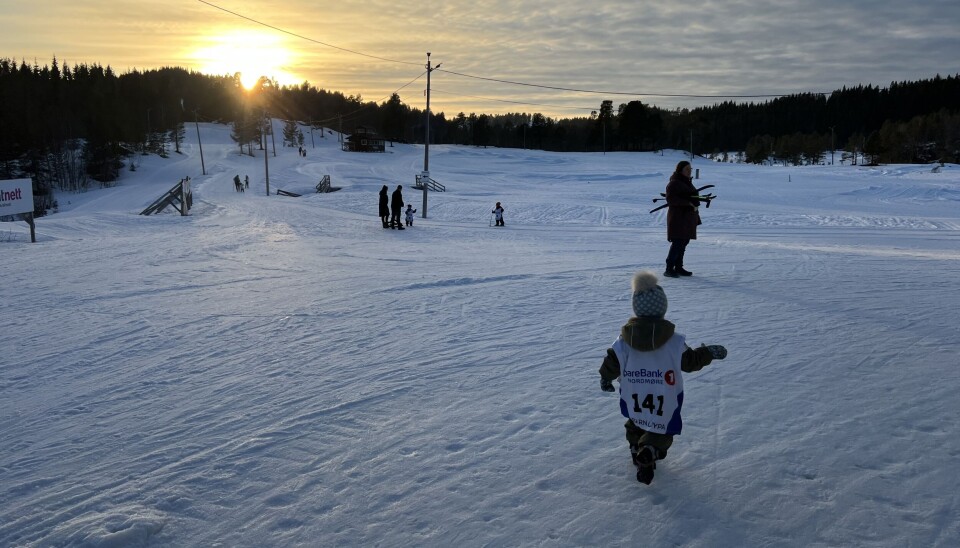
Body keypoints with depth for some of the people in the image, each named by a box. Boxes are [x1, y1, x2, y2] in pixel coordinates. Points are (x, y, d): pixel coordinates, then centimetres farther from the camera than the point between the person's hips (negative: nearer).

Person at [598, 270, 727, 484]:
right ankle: (646, 458, -6)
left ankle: (636, 449, 44)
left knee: (636, 423, 29)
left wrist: (606, 379, 14)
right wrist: (709, 353, 11)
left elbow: (612, 363, -6)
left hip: (634, 400, 3)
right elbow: (690, 361, -6)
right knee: (661, 430, 12)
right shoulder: (673, 340, -18)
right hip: (664, 401, -3)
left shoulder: (625, 338, -14)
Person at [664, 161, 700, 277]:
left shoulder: (687, 182, 19)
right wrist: (688, 204, -24)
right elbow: (670, 199, -20)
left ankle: (678, 268, 14)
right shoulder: (674, 183, -10)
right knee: (678, 242, -14)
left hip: (688, 217, 9)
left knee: (683, 243, 9)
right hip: (678, 216, -9)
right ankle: (669, 269, -12)